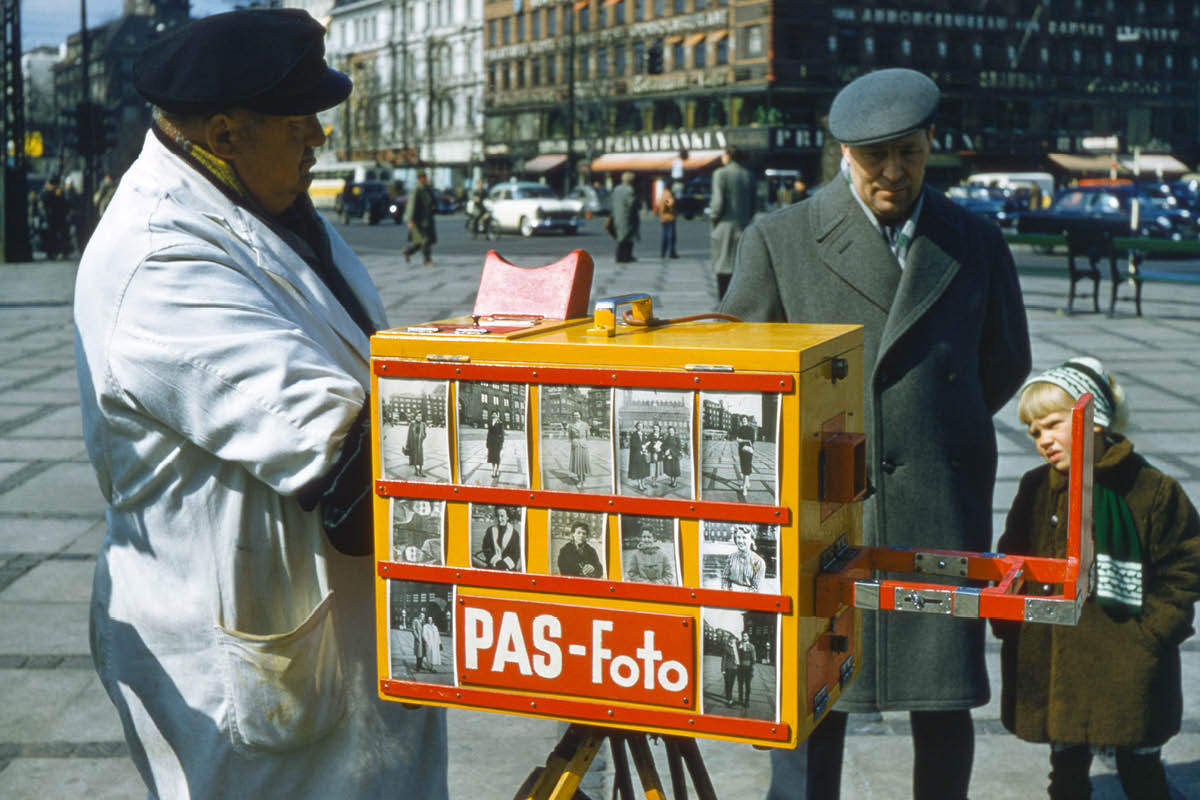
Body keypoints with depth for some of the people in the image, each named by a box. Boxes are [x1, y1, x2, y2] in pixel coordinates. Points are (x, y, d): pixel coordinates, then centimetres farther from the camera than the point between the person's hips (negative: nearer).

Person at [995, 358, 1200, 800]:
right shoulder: (1036, 490, 6)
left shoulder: (1153, 491, -7)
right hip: (1050, 660, 4)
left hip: (1127, 666, -4)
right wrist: (1009, 623, 0)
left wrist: (1149, 635, -13)